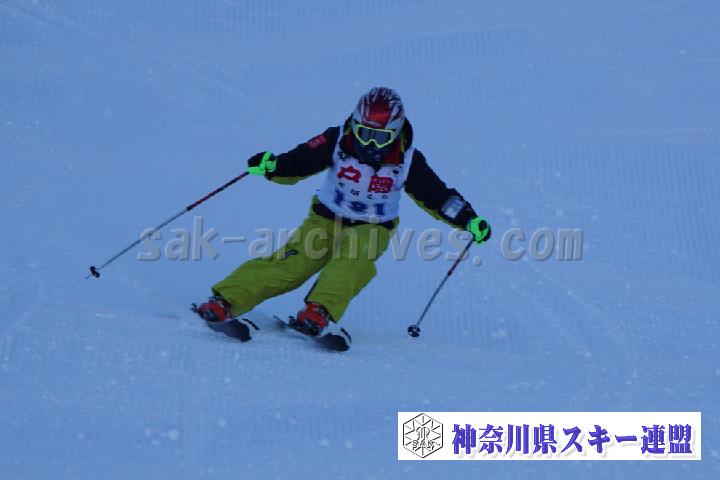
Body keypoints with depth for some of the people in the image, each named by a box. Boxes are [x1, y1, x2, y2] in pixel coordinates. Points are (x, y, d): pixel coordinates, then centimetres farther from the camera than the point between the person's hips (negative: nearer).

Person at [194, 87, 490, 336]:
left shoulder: (407, 161, -11)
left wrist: (469, 220, -11)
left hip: (372, 228, 1)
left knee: (355, 259, -35)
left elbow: (437, 196, -2)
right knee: (292, 264, -24)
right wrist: (270, 166, -34)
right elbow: (298, 163, -14)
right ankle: (224, 302, -33)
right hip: (326, 220, -1)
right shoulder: (337, 142, -14)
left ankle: (319, 312, -51)